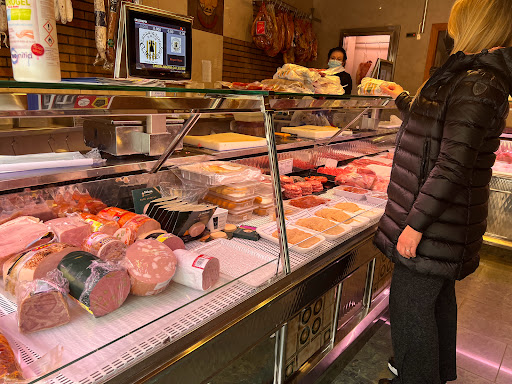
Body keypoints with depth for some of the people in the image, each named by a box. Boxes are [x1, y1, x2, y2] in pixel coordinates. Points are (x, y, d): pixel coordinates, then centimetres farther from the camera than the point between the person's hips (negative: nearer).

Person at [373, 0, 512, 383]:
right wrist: (402, 98, 42)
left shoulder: (476, 84, -20)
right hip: (445, 221, 10)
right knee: (439, 296, 23)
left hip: (437, 220, -10)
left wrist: (415, 223, -22)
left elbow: (453, 166, -25)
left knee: (409, 305, 2)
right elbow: (434, 127, 28)